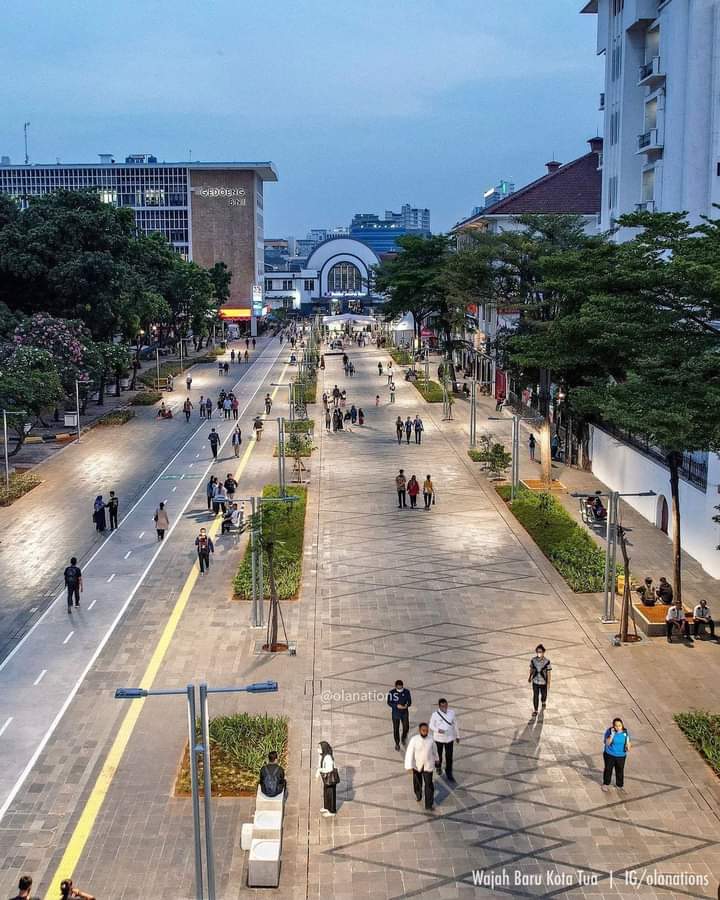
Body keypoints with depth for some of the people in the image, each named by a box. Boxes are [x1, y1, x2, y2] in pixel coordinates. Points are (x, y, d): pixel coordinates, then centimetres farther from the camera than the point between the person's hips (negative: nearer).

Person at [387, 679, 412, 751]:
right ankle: (397, 743, 26)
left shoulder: (406, 692, -8)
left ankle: (403, 738, 31)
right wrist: (397, 706, -24)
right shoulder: (391, 692, -13)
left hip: (405, 713, 1)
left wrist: (407, 705, -23)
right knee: (396, 729, 5)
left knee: (406, 727, -2)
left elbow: (409, 701, -1)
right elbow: (389, 702, -9)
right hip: (395, 713, -1)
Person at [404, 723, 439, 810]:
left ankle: (429, 805, 8)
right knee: (417, 783, 22)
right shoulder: (414, 740, -22)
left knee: (429, 785, -3)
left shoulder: (430, 739, -13)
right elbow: (409, 753, -19)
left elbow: (434, 750, 6)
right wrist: (410, 767, -22)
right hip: (417, 766, 0)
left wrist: (436, 759, 20)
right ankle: (418, 795, 51)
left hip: (428, 766, 0)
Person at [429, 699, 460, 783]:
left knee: (449, 756, 1)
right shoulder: (435, 715, -15)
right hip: (439, 738, -1)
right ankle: (438, 767, 48)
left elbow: (455, 725, 3)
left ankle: (449, 773, 16)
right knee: (439, 754, 18)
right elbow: (431, 726, -8)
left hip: (449, 738, 1)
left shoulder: (452, 713, -8)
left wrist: (457, 736, 9)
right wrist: (438, 730, -27)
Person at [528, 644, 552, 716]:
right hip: (535, 681, 1)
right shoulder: (533, 660, -13)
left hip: (543, 682, -1)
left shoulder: (546, 661, -20)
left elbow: (548, 672, -13)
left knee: (543, 694, 21)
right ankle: (535, 710, 19)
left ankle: (544, 702, 54)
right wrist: (529, 677, 14)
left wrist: (548, 682, -10)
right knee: (535, 696, 5)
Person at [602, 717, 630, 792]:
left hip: (621, 755, 3)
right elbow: (607, 743, -26)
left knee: (620, 771, 14)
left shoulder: (625, 732, -11)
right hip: (609, 755, -3)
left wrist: (628, 747, -21)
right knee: (608, 769, 15)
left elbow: (627, 742, 1)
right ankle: (606, 784, 36)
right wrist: (612, 734, -38)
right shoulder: (609, 731, -22)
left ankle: (619, 785, 35)